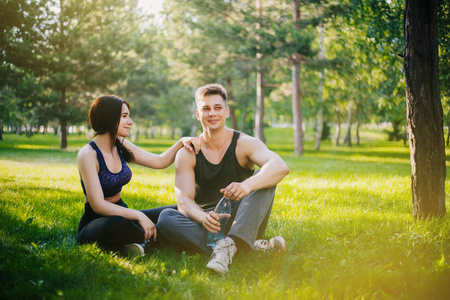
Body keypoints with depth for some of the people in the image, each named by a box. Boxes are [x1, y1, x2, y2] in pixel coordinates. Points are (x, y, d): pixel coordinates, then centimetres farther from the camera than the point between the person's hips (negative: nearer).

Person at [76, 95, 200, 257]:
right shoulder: (88, 154, -18)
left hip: (121, 215, 7)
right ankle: (152, 240, -14)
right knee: (116, 224, -41)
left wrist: (181, 142, -3)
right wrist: (138, 215, -29)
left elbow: (160, 162, 13)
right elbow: (98, 205, -24)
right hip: (95, 223, -7)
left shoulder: (121, 146, 4)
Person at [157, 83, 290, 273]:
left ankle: (229, 245, -43)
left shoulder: (244, 144, -7)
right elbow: (184, 200, -13)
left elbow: (280, 167, -26)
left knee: (264, 179, -23)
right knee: (166, 218, -27)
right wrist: (203, 217, -37)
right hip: (207, 223, 1)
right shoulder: (187, 154, -2)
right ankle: (252, 247, -35)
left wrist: (247, 185, -47)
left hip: (244, 223, -1)